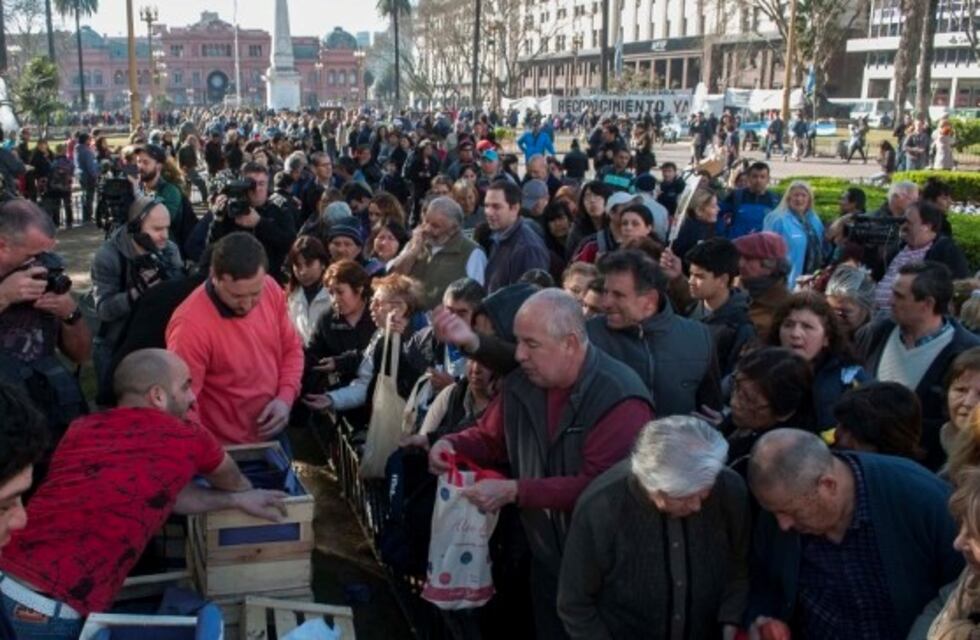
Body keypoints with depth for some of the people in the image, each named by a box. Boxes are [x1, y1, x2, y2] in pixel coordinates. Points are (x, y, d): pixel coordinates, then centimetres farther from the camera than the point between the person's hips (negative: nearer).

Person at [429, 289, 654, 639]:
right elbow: (489, 438, 12)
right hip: (545, 559, 6)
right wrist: (453, 444, -11)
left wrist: (515, 492, -31)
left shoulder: (620, 399, -25)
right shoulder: (520, 385, -2)